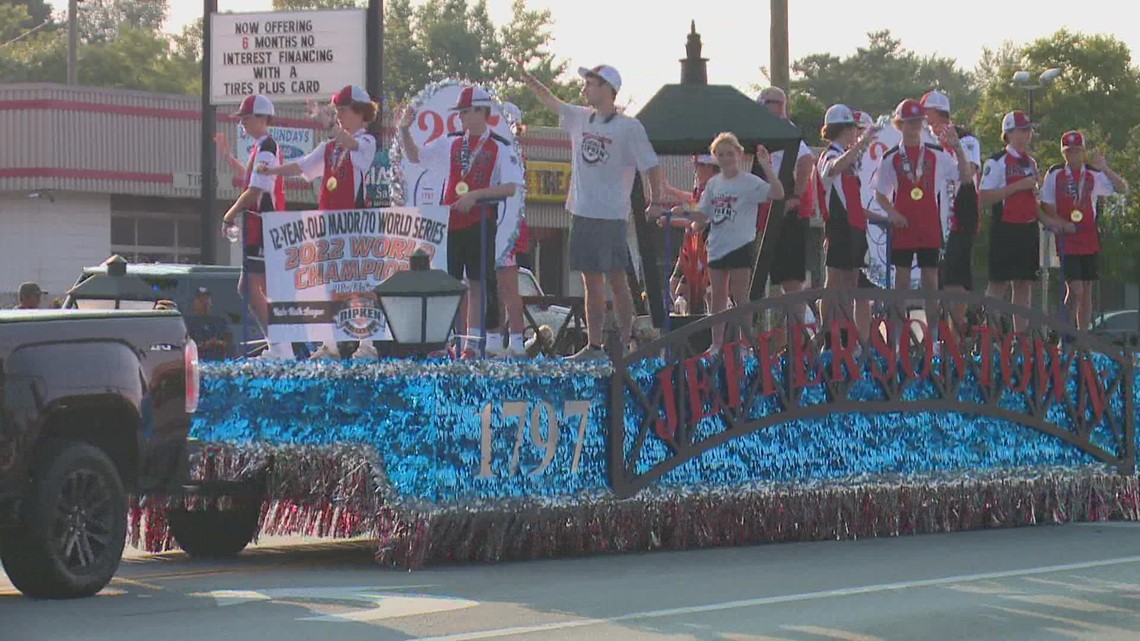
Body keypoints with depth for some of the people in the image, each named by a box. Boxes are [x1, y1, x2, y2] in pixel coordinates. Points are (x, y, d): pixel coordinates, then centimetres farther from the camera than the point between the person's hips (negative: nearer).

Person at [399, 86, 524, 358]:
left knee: (476, 284, 2)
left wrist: (475, 195, -18)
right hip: (449, 221, 4)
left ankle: (473, 344, 6)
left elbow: (510, 188, -11)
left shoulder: (501, 147, -4)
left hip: (481, 223, -4)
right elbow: (415, 156, 17)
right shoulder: (452, 142, 10)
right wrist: (405, 131, 1)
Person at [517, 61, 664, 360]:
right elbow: (550, 100, 24)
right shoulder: (580, 119, 11)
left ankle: (625, 344, 0)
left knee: (617, 280, -4)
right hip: (581, 213, 6)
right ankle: (594, 345, 13)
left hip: (612, 216, -6)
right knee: (591, 282, 9)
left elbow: (650, 166, -4)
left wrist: (656, 201, -5)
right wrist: (527, 77, 22)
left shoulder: (629, 128, -7)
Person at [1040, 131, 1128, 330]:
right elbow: (1046, 205, 4)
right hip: (1067, 240, -3)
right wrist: (1062, 223, -10)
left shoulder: (1093, 175, 4)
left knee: (1087, 291, 7)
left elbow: (1122, 188, -5)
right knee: (1075, 290, -14)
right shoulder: (1055, 175, 1)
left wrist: (1104, 168, -18)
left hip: (1090, 240, 3)